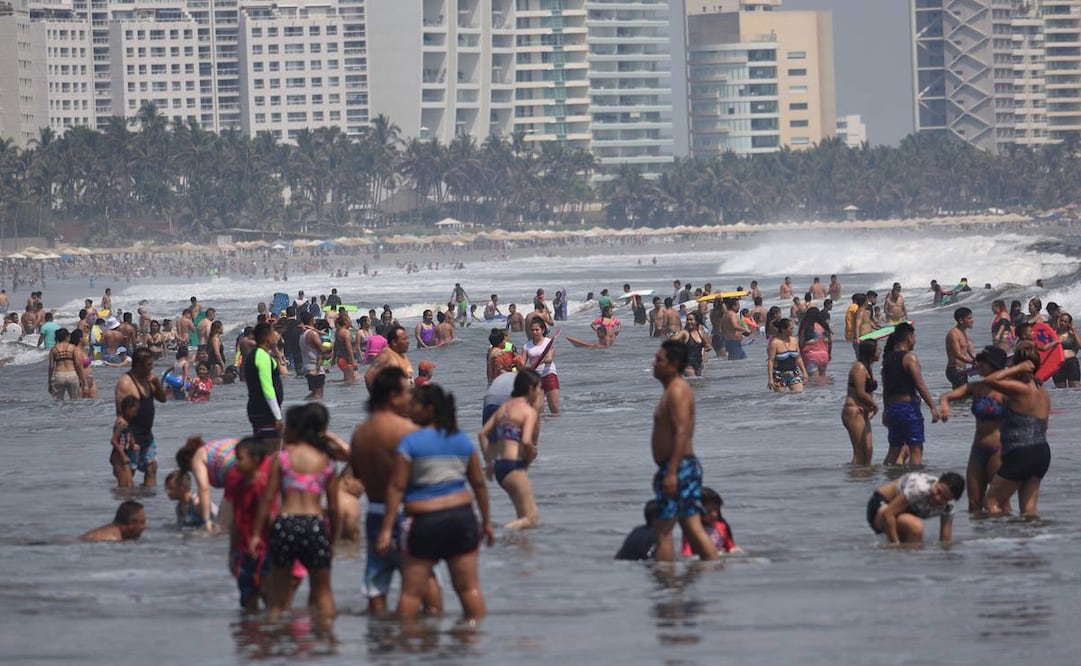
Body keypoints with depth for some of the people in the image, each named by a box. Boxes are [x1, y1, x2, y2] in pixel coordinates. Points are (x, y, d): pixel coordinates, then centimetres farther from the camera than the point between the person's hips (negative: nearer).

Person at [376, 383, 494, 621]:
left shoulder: (411, 442, -7)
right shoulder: (462, 440, 7)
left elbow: (396, 487, -8)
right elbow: (479, 483, 12)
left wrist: (387, 529, -7)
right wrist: (486, 521, 21)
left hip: (425, 521, -4)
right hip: (462, 517, 4)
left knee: (412, 591, 2)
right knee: (469, 587, 8)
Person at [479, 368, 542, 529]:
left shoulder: (504, 407, 16)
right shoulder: (529, 411, -7)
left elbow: (482, 434, 15)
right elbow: (526, 441, -20)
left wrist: (489, 462, 19)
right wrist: (530, 457, -1)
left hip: (498, 465, 8)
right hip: (514, 466, -8)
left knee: (524, 514, 19)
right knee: (531, 517, -9)